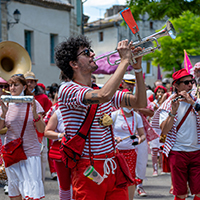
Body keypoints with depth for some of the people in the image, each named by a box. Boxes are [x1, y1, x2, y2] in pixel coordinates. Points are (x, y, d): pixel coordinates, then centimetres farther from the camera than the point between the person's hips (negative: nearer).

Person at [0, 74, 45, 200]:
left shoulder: (33, 103, -1)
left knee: (32, 189, -9)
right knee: (15, 190, 7)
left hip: (31, 151, -2)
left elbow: (41, 130, -5)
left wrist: (35, 114, -21)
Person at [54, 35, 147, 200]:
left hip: (113, 168, 7)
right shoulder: (67, 90, -11)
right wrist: (125, 60, -19)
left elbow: (140, 102, 14)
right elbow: (103, 96, -29)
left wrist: (138, 68, 3)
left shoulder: (100, 90, 15)